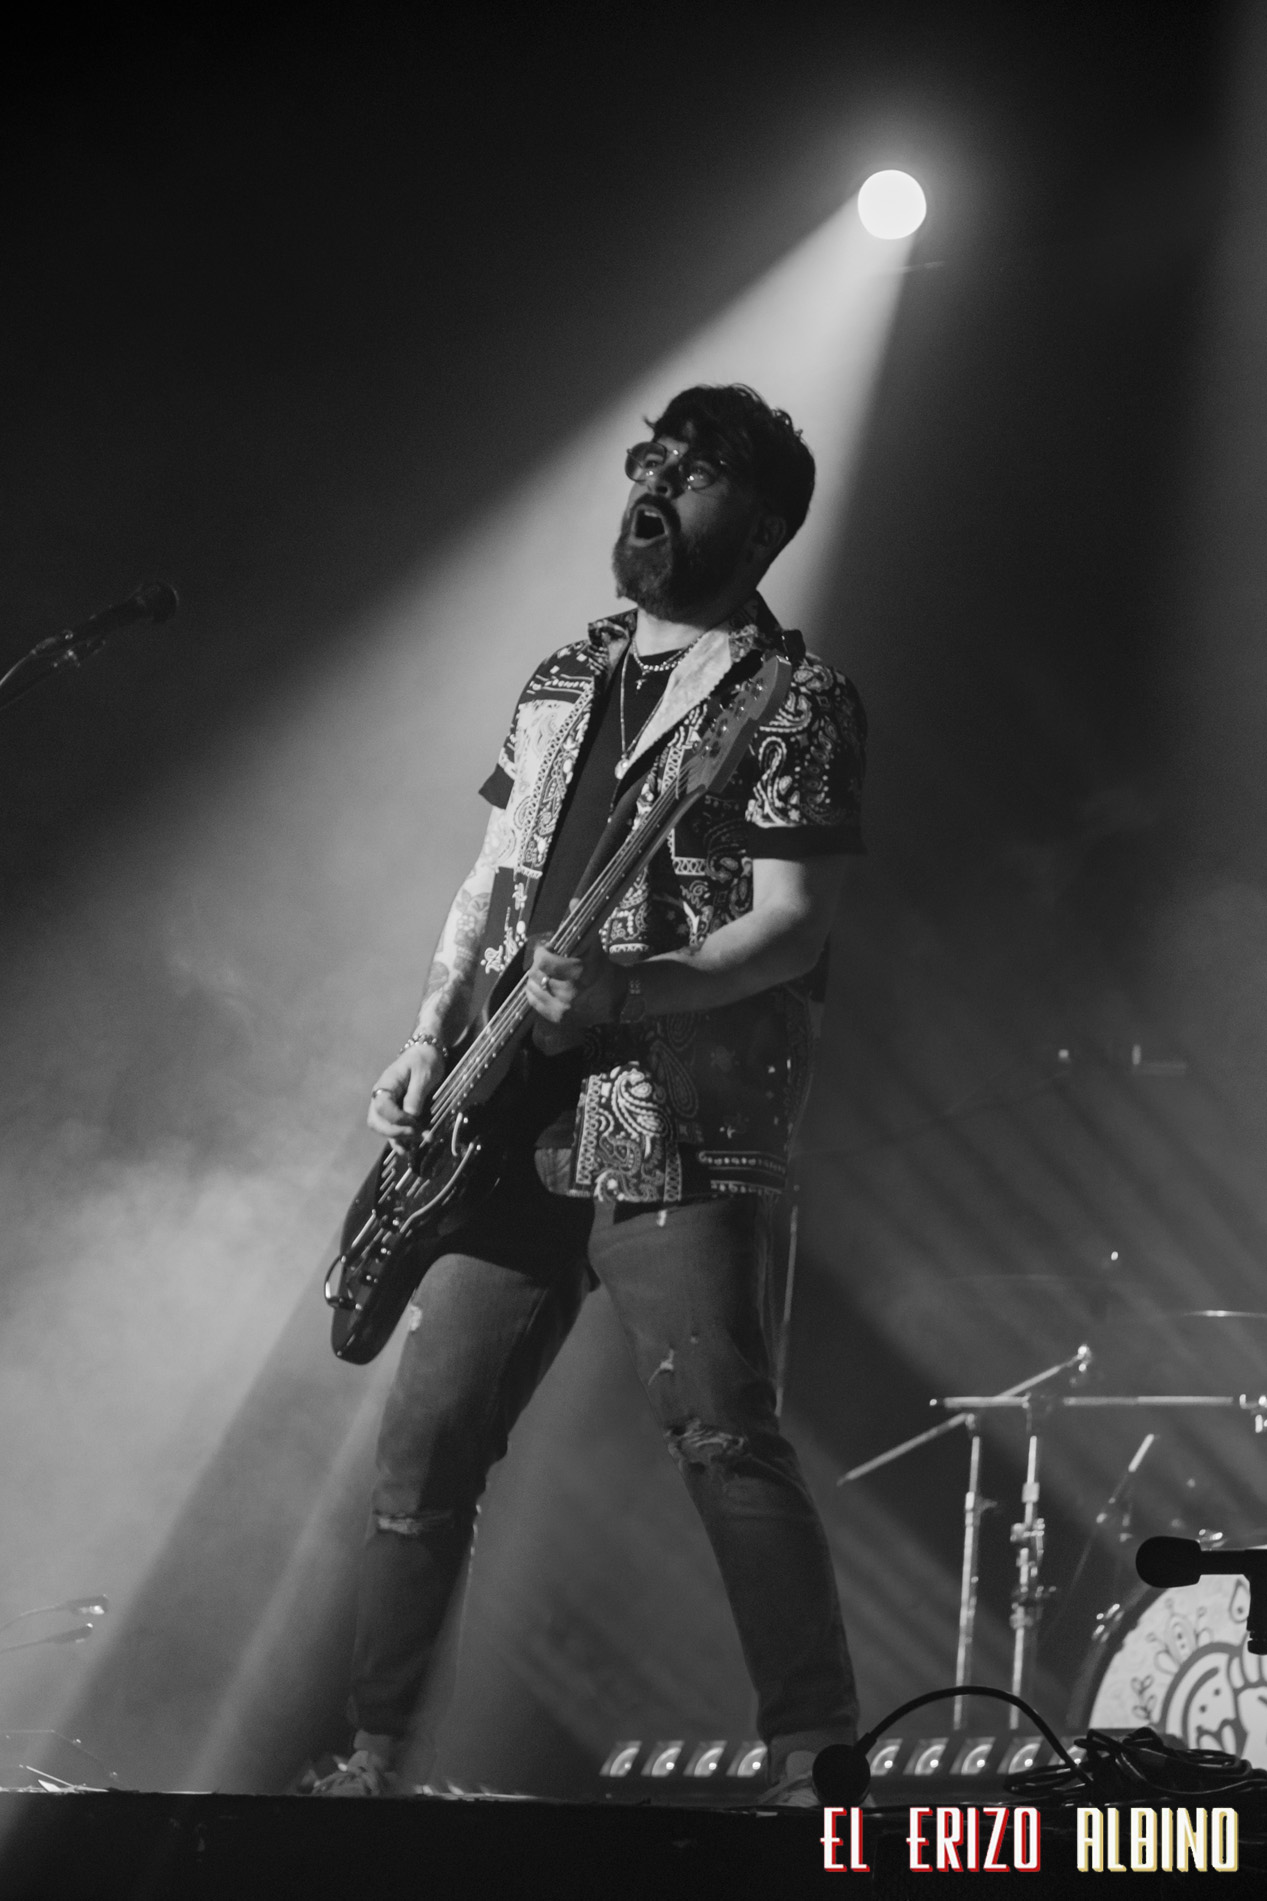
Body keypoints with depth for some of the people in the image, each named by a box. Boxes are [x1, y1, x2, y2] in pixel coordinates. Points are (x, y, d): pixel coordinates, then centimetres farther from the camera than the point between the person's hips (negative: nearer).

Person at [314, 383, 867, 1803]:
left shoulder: (793, 700, -2)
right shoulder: (563, 680, 19)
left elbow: (791, 928, -10)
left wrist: (626, 992, -25)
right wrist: (429, 1043, 6)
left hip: (678, 1136, -6)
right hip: (513, 1124, 6)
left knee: (723, 1440, -15)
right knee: (424, 1440, 6)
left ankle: (813, 1762, -6)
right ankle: (375, 1750, 17)